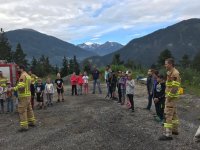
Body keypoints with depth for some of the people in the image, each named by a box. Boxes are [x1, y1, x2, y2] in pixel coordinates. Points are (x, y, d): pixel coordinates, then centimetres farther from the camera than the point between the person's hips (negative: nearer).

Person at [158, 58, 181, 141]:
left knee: (168, 115, -9)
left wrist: (169, 96, -20)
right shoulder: (170, 72, 14)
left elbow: (175, 87, -23)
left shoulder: (175, 73, -18)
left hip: (171, 97, -10)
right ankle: (175, 130, 32)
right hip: (170, 96, 10)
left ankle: (168, 134, -6)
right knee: (173, 113, 19)